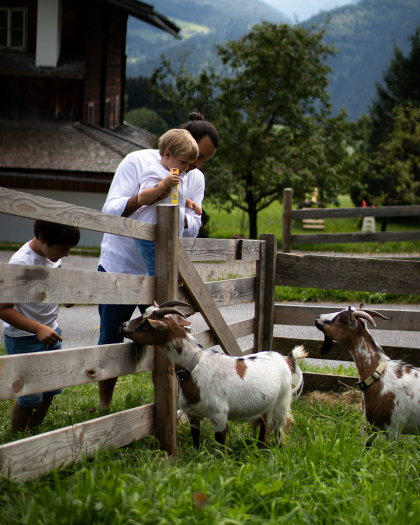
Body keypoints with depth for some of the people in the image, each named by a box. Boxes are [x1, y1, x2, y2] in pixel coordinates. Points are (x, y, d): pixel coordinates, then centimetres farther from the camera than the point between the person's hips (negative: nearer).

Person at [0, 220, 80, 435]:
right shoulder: (21, 264, -26)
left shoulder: (52, 255, -1)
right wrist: (38, 329, -32)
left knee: (51, 388, 15)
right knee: (31, 396, 0)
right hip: (24, 339, -8)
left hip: (50, 333, 8)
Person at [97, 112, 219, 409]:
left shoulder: (196, 178, 4)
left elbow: (193, 229, -2)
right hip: (119, 266, -3)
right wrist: (142, 198, -33)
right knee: (110, 343, 5)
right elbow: (110, 211, -16)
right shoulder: (138, 162, -9)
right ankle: (104, 406, 22)